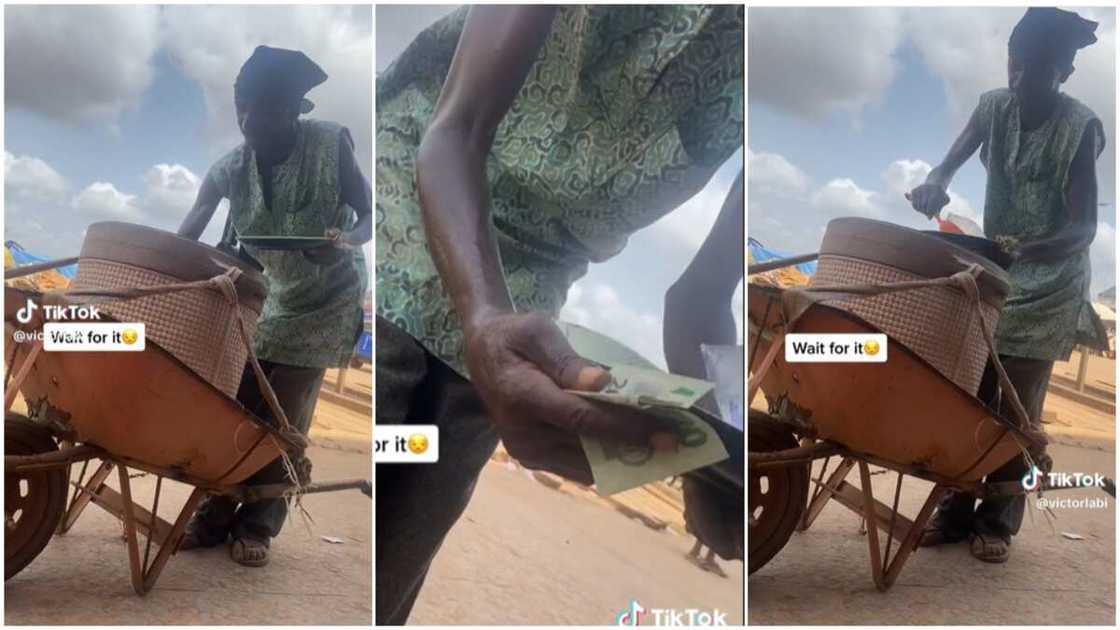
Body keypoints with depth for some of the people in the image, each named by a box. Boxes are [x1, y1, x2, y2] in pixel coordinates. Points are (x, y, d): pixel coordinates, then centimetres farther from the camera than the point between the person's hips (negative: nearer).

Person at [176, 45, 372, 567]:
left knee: (286, 414, -4)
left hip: (329, 296, -3)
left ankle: (257, 525, 5)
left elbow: (370, 214, -16)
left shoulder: (330, 144, -18)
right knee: (236, 403, -1)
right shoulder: (230, 169, -10)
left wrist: (346, 241, -37)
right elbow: (184, 240, -12)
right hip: (271, 294, 4)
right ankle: (216, 515, 9)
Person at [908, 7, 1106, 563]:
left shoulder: (1081, 127, -17)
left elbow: (1083, 228, -20)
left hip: (1048, 280, -4)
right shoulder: (994, 107, -2)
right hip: (994, 269, 4)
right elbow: (951, 162, -10)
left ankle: (998, 520, 9)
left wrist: (1027, 248, -39)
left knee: (1018, 406, -2)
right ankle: (955, 510, 12)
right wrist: (934, 183, -35)